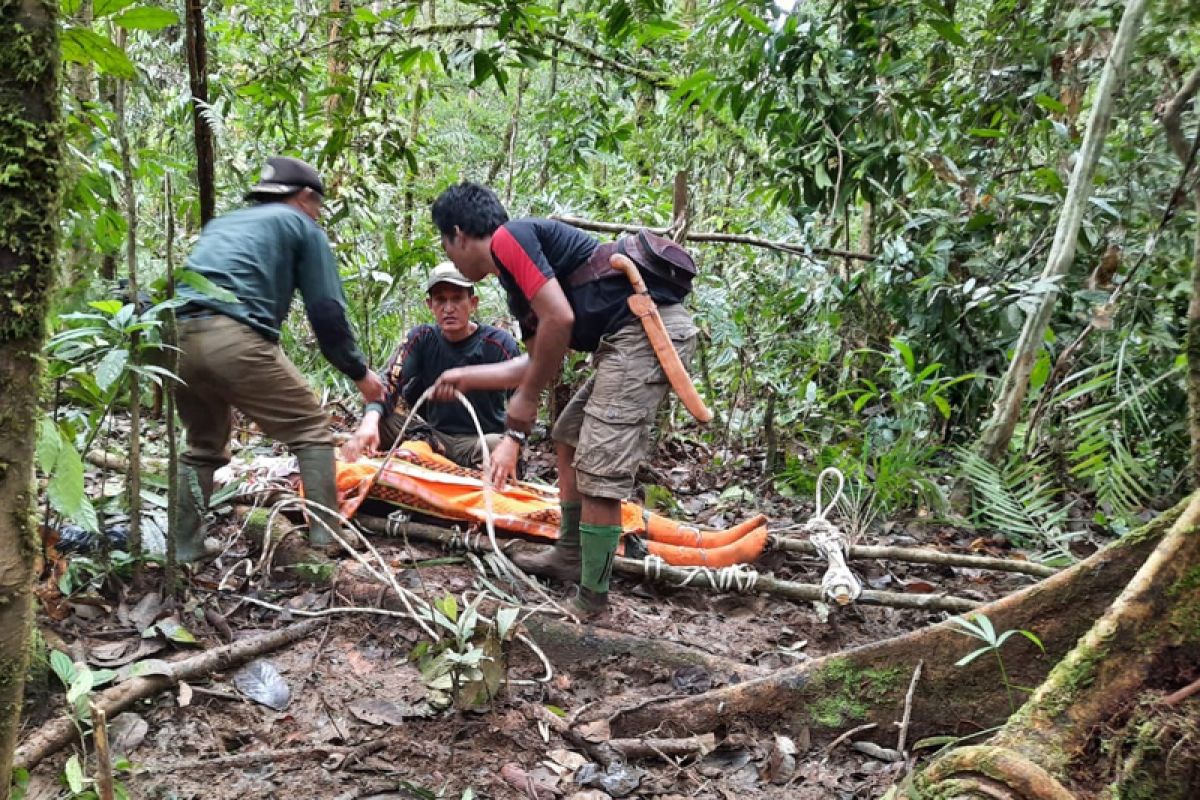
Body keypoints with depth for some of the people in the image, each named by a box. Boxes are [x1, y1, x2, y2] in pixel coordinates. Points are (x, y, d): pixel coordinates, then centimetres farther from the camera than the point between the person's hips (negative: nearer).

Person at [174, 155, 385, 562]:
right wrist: (359, 372, 15)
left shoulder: (221, 223, 33)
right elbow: (326, 310, 6)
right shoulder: (301, 227, 14)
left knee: (204, 443, 25)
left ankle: (185, 544, 22)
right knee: (310, 430, 6)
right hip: (233, 338, -7)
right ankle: (327, 536, 0)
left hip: (176, 335, 7)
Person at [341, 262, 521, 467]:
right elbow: (390, 381, -13)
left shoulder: (500, 344, -10)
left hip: (483, 439, -3)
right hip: (435, 434, 3)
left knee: (498, 446, -36)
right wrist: (370, 421, -36)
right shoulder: (422, 339, 0)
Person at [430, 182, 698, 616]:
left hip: (647, 327, -11)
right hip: (633, 336, 11)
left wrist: (526, 398, -4)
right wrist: (466, 376, 41)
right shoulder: (518, 283, 23)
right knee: (569, 436, 22)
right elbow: (537, 361, 31)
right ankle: (571, 557, 32)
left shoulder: (508, 238, -5)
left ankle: (592, 600, 1)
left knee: (598, 471, -9)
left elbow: (560, 319, -16)